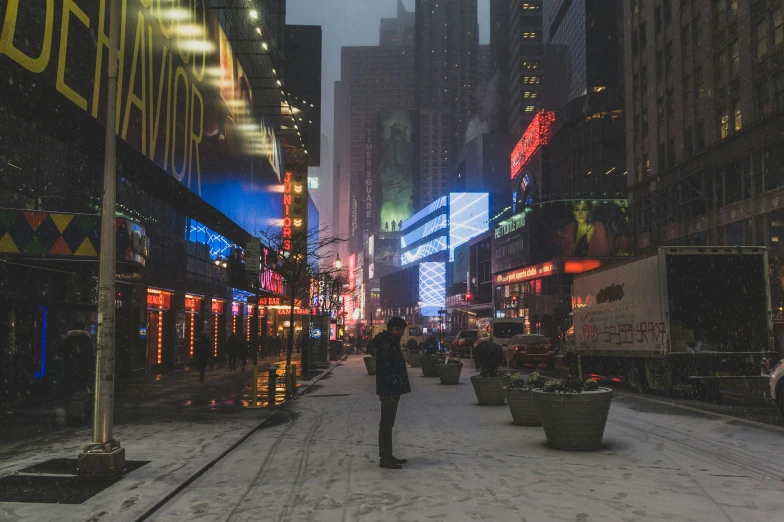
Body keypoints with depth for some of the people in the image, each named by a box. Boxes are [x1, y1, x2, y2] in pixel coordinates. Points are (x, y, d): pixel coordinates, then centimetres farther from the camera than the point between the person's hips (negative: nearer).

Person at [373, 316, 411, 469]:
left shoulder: (391, 342, 15)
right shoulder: (387, 344, -18)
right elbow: (386, 369, -23)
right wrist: (390, 390, -23)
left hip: (392, 390, 11)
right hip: (389, 391, -11)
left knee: (387, 424, 15)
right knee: (386, 424, -4)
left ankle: (387, 455, 24)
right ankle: (385, 458, 3)